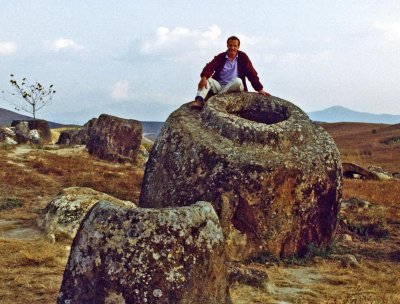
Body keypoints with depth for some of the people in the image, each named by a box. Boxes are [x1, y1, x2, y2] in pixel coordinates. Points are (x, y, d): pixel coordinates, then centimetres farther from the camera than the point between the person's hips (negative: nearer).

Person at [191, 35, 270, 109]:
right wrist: (204, 77, -34)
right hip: (219, 86, 1)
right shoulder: (220, 57, 4)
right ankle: (199, 100, -45)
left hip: (233, 88, -1)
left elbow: (251, 73, -1)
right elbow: (210, 67, -12)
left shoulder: (243, 57, 3)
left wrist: (260, 89, -9)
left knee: (238, 81, -33)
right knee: (207, 79, -23)